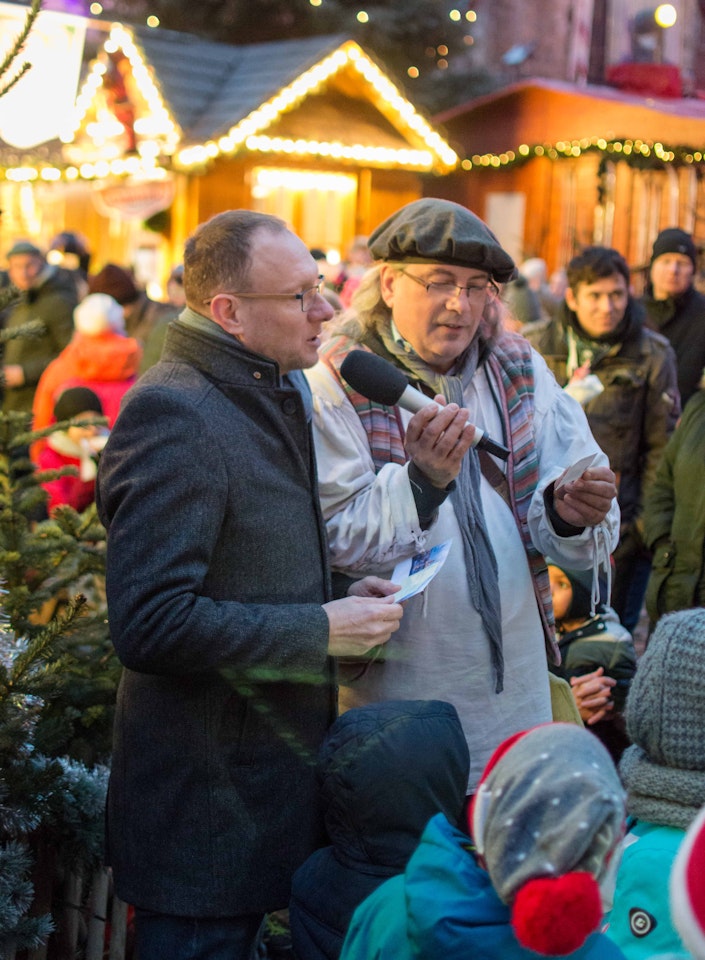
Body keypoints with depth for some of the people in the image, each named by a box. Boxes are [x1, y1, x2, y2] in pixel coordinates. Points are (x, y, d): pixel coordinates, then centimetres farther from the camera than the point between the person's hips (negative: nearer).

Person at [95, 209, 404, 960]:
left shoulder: (272, 392, 10)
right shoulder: (173, 414, -21)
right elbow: (149, 624, -28)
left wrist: (338, 591, 3)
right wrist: (321, 630, -20)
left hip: (268, 780, 9)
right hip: (204, 809, -9)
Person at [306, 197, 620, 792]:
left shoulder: (520, 369, 5)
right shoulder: (339, 383, -9)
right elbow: (334, 542, -18)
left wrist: (570, 513, -22)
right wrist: (422, 482, -31)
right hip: (393, 685, -4)